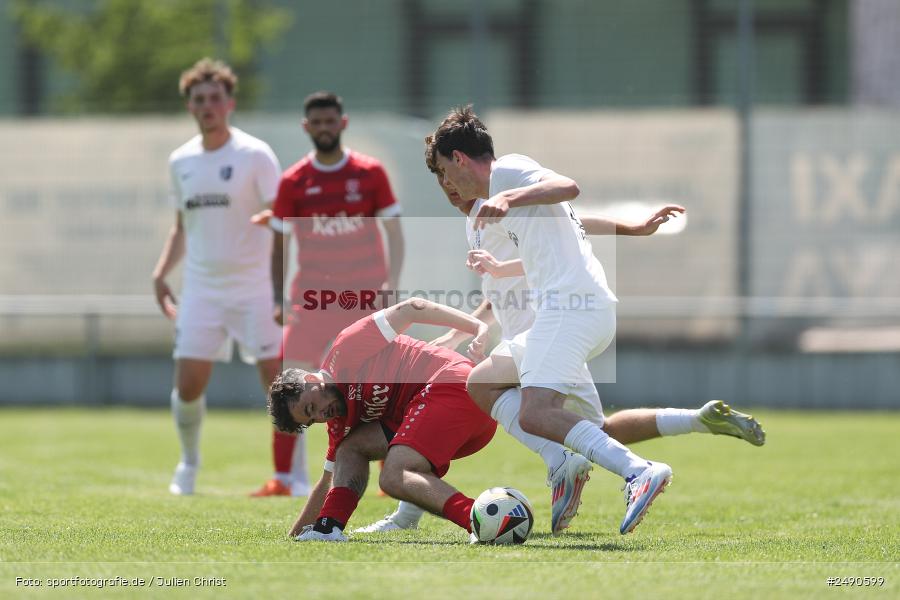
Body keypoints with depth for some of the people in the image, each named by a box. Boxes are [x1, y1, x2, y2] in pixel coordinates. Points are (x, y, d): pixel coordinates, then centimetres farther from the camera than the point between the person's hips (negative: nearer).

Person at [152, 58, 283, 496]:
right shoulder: (181, 161, 9)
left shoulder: (254, 155, -6)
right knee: (188, 385, -1)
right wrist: (162, 272, 6)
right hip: (200, 290, 4)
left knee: (276, 378, -8)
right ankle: (189, 462, 23)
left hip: (253, 287, -4)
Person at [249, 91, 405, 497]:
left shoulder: (370, 173, 0)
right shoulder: (294, 182, 2)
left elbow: (394, 231, 2)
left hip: (366, 296, -1)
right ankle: (286, 478, -2)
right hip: (312, 296, 1)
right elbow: (279, 241, 7)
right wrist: (279, 299, -2)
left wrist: (391, 282, -11)